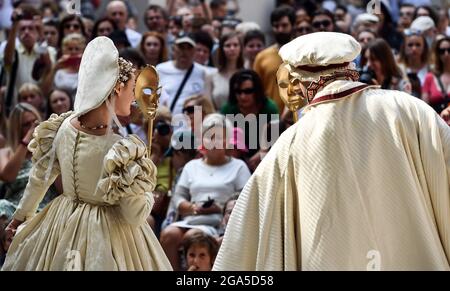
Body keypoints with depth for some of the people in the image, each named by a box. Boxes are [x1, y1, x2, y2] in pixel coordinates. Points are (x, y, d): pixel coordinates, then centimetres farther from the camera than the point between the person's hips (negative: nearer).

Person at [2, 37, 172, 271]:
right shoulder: (125, 150, -26)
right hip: (107, 237, -5)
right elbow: (135, 216, -20)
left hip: (64, 225, 6)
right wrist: (147, 190, 0)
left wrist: (21, 215, 21)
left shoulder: (63, 126, -9)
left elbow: (39, 178, 6)